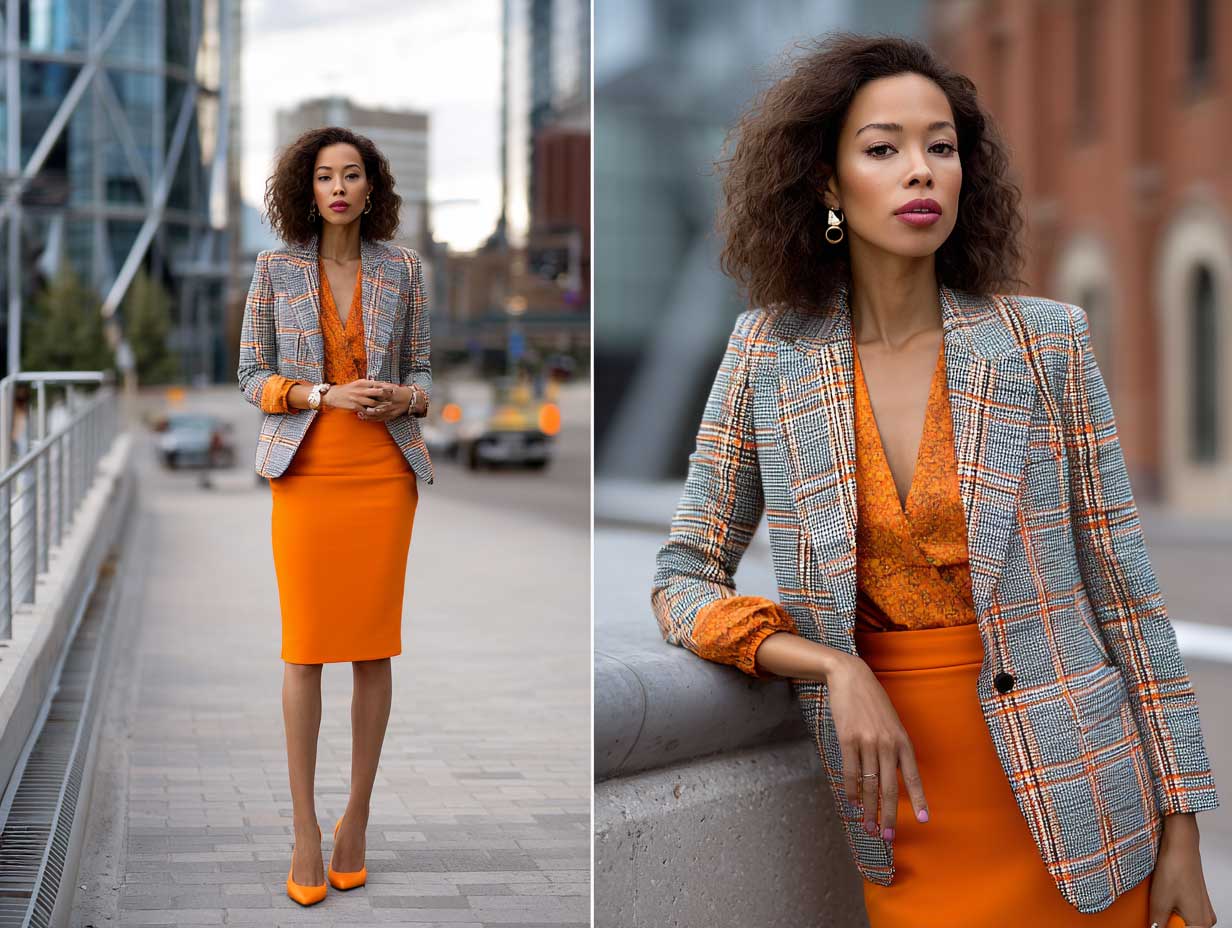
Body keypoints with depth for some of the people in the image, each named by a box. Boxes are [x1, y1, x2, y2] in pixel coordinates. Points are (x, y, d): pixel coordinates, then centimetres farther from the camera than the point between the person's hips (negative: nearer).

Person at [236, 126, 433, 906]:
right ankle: (305, 828, 7)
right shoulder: (276, 269, 3)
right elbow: (253, 378, 3)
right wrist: (326, 394, -14)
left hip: (384, 473, 1)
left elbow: (421, 372, 10)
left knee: (375, 644, 2)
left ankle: (358, 816, 14)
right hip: (307, 470, -1)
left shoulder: (402, 269, 6)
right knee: (306, 646, -2)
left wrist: (404, 399, -13)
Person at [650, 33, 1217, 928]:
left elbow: (1122, 587, -1)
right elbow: (683, 580, 1)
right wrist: (834, 668, -16)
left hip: (1068, 809, 0)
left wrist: (1181, 827, -2)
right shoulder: (772, 351, -2)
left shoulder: (1046, 341, -5)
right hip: (902, 811, 0)